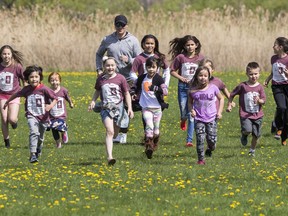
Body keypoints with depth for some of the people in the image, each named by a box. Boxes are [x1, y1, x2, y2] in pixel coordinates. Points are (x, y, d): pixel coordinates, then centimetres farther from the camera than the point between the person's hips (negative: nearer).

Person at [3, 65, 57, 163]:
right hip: (32, 116, 0)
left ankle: (38, 150, 47)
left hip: (43, 117, 0)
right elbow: (16, 94, 15)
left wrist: (51, 106, -31)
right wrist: (7, 102, 27)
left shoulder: (44, 89, -13)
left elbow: (55, 98, -10)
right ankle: (33, 154, -28)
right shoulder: (26, 90, -4)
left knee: (40, 137, 16)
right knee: (34, 132, -24)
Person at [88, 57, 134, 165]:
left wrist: (130, 108, -5)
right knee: (109, 131, -19)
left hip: (119, 107, 1)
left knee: (115, 134, 13)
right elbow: (97, 91, 17)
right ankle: (109, 156, -26)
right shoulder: (101, 79, -1)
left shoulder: (120, 78, -5)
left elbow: (127, 94, 1)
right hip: (106, 108, -1)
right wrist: (93, 101, 1)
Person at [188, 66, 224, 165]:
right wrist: (191, 110, -6)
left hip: (211, 118, 0)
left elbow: (221, 99, 11)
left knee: (212, 139, -3)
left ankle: (210, 149, 32)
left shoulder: (213, 88, -3)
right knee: (200, 139, -11)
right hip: (199, 119, 0)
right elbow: (190, 102, 13)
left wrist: (219, 112, 2)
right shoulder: (193, 90, -3)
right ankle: (201, 159, 1)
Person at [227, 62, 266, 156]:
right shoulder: (242, 86, -5)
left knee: (256, 135, 9)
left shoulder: (259, 87, 0)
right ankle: (244, 135, 12)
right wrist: (229, 105, 3)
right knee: (247, 130, -25)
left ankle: (252, 150, 33)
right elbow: (232, 95, 7)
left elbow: (263, 101, -3)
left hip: (257, 115, 3)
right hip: (245, 114, -3)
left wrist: (259, 100, -24)